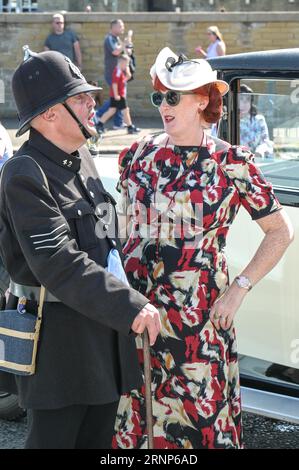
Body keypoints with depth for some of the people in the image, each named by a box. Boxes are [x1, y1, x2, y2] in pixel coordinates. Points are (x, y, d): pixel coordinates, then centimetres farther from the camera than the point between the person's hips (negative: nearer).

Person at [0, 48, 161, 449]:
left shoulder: (81, 157, 10)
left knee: (98, 437, 16)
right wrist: (130, 307, -26)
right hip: (58, 334, -8)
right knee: (53, 438, 2)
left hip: (103, 324, 8)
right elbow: (59, 264, -25)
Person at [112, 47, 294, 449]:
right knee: (135, 415, 10)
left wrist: (239, 288, -7)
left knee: (201, 414, 3)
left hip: (199, 312, -3)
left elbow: (281, 232, 0)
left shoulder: (231, 163, -4)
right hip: (136, 307, 3)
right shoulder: (138, 155, 6)